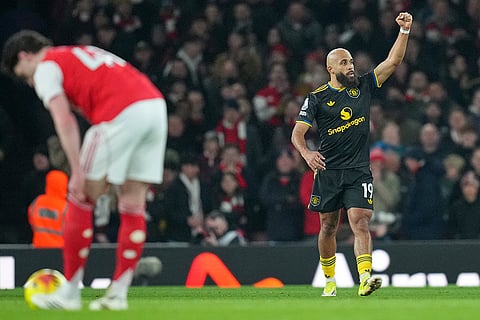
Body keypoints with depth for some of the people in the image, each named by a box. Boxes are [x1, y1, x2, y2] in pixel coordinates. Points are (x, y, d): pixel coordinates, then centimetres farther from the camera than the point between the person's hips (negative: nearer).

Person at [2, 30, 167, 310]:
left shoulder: (46, 68, 9)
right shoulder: (81, 54, 33)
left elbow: (65, 121, -6)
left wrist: (78, 171, -11)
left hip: (122, 116, -8)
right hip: (156, 105, 8)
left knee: (82, 200, 4)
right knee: (133, 205, 9)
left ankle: (70, 291, 7)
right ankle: (118, 294, 10)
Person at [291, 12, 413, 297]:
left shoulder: (364, 87, 8)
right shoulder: (317, 98, 1)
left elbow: (393, 61, 3)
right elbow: (297, 134, -3)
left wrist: (405, 31, -9)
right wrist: (307, 153, -23)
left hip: (359, 172, 0)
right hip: (328, 171, 0)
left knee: (360, 222, -14)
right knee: (328, 227, 7)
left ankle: (365, 279, -27)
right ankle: (330, 281, 22)